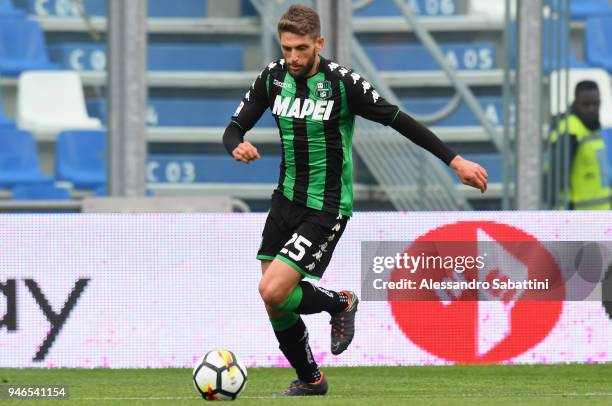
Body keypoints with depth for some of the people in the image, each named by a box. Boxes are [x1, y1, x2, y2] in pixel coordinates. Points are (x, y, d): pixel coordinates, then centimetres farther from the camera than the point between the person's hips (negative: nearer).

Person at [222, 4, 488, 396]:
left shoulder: (342, 82, -16)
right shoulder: (273, 77, -1)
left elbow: (400, 121, -12)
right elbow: (234, 128, 5)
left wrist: (455, 161, -13)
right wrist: (238, 147, -21)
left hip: (326, 209, -6)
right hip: (287, 198, 6)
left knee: (273, 292, -19)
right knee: (273, 303, 6)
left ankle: (339, 303, 10)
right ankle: (309, 380, 28)